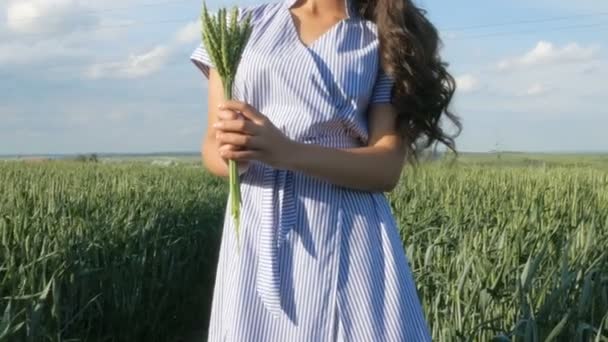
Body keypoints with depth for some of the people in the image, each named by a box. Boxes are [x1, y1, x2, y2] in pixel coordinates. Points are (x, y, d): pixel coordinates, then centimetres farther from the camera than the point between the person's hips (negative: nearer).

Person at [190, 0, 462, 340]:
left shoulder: (386, 38, 4)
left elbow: (387, 166, -6)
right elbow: (213, 144, 7)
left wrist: (287, 152, -21)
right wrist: (231, 154, -17)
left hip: (350, 234, -1)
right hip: (257, 230, 2)